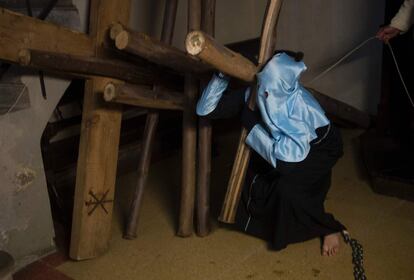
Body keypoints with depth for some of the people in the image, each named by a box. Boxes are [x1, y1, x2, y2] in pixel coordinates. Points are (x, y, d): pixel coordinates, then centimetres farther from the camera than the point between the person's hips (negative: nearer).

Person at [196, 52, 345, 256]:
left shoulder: (302, 107, -39)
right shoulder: (254, 95, -24)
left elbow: (287, 157, -45)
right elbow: (205, 109, -21)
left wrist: (251, 125, -38)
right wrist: (223, 73, -33)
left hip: (317, 150, -5)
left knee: (287, 187, -29)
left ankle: (329, 228, -3)